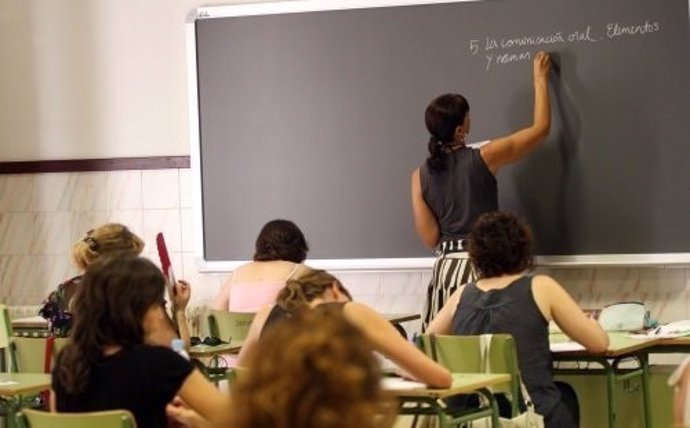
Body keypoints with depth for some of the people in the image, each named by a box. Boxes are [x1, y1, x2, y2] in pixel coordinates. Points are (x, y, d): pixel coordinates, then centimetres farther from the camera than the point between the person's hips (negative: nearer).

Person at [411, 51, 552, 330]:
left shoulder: (421, 176, 4)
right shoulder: (483, 159, -6)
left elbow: (430, 238, 4)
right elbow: (541, 127, 5)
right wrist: (541, 79, 16)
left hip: (445, 269, 4)